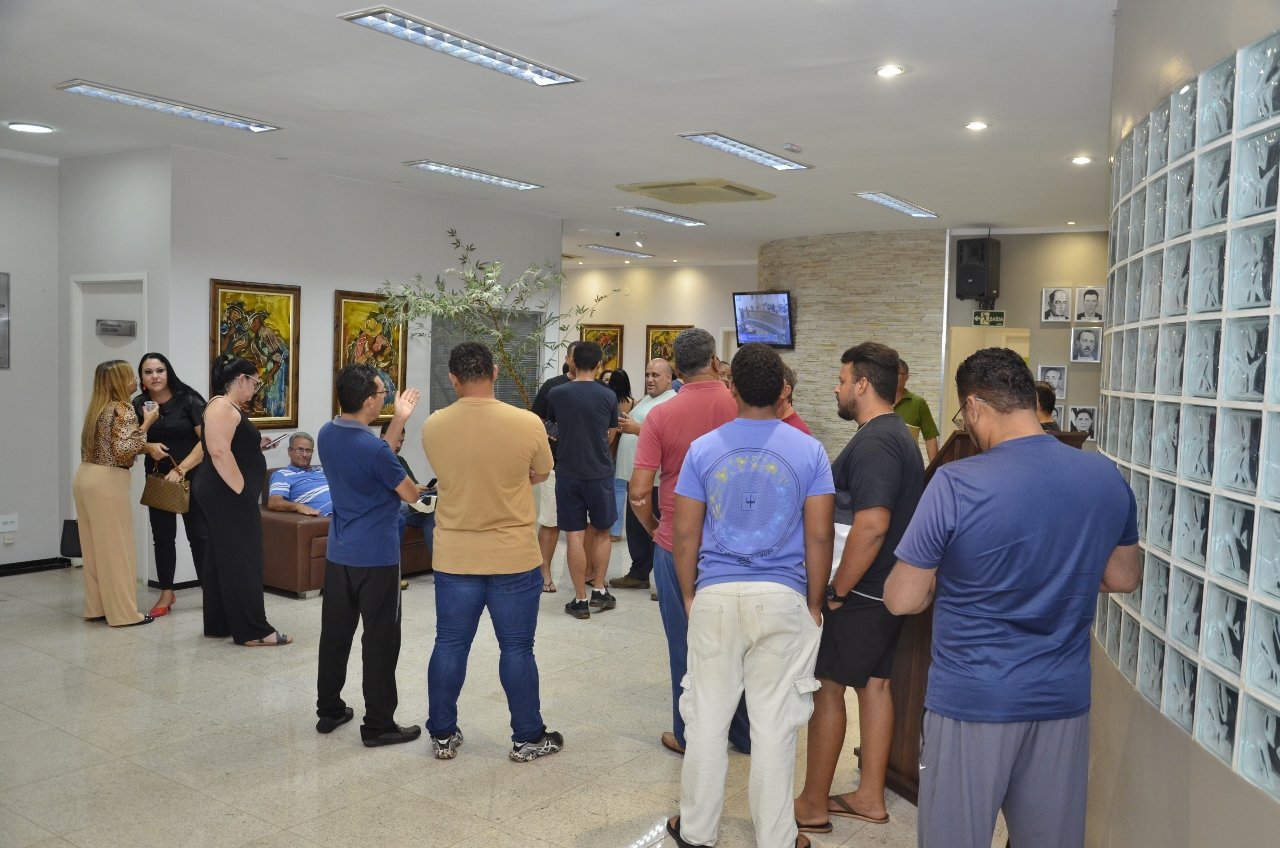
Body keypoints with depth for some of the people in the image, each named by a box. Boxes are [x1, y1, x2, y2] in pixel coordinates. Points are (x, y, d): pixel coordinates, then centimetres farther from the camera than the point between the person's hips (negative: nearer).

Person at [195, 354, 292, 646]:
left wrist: (254, 444, 13)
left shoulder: (229, 408, 17)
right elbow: (219, 452, -25)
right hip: (228, 496, -11)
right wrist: (241, 490, -24)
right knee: (241, 559, -7)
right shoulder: (222, 407, -15)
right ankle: (252, 631, -4)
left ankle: (218, 625, 21)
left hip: (226, 495, 11)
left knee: (223, 557, 13)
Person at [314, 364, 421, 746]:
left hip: (338, 555, 8)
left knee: (335, 633, 16)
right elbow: (411, 494, -11)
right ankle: (378, 725, 8)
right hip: (376, 558, -8)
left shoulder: (327, 434, 1)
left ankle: (329, 710, 28)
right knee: (380, 642, 1)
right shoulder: (373, 447, -23)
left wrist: (399, 420, 13)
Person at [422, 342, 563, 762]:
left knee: (450, 645, 13)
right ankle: (527, 738, 20)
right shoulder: (527, 423, -14)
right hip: (513, 556, -2)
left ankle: (442, 735, 25)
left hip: (454, 556, 2)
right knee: (517, 648, 9)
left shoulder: (433, 426, -7)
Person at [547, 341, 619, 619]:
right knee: (601, 532, 16)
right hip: (600, 473, 0)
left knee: (575, 535, 3)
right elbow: (610, 434, 8)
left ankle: (581, 600, 6)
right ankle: (599, 590, 19)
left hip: (568, 473, 0)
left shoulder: (556, 394, -4)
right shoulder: (608, 396, -5)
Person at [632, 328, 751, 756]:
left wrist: (652, 526, 6)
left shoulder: (661, 416, -10)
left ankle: (689, 735, 22)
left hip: (677, 545, -1)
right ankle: (744, 732, 29)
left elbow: (639, 492, -13)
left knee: (685, 643, 12)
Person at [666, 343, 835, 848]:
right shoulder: (810, 452, -3)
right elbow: (818, 537, -4)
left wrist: (690, 596, 12)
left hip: (716, 595, 1)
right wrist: (814, 603, 7)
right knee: (774, 721, 8)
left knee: (708, 715, 11)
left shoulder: (703, 449, -2)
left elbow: (685, 534, 0)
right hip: (783, 598, 0)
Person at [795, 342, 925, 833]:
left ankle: (812, 806, 11)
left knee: (827, 688, 0)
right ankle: (870, 797, 26)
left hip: (861, 593, -10)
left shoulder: (873, 443, -20)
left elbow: (871, 525, -29)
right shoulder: (898, 435, 12)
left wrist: (837, 591, -20)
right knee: (873, 683, 15)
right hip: (888, 588, 10)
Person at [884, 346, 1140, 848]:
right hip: (1063, 698, 5)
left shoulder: (956, 484, -18)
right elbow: (1124, 578, 13)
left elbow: (901, 600, -12)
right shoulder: (1107, 479, -2)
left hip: (972, 701, -5)